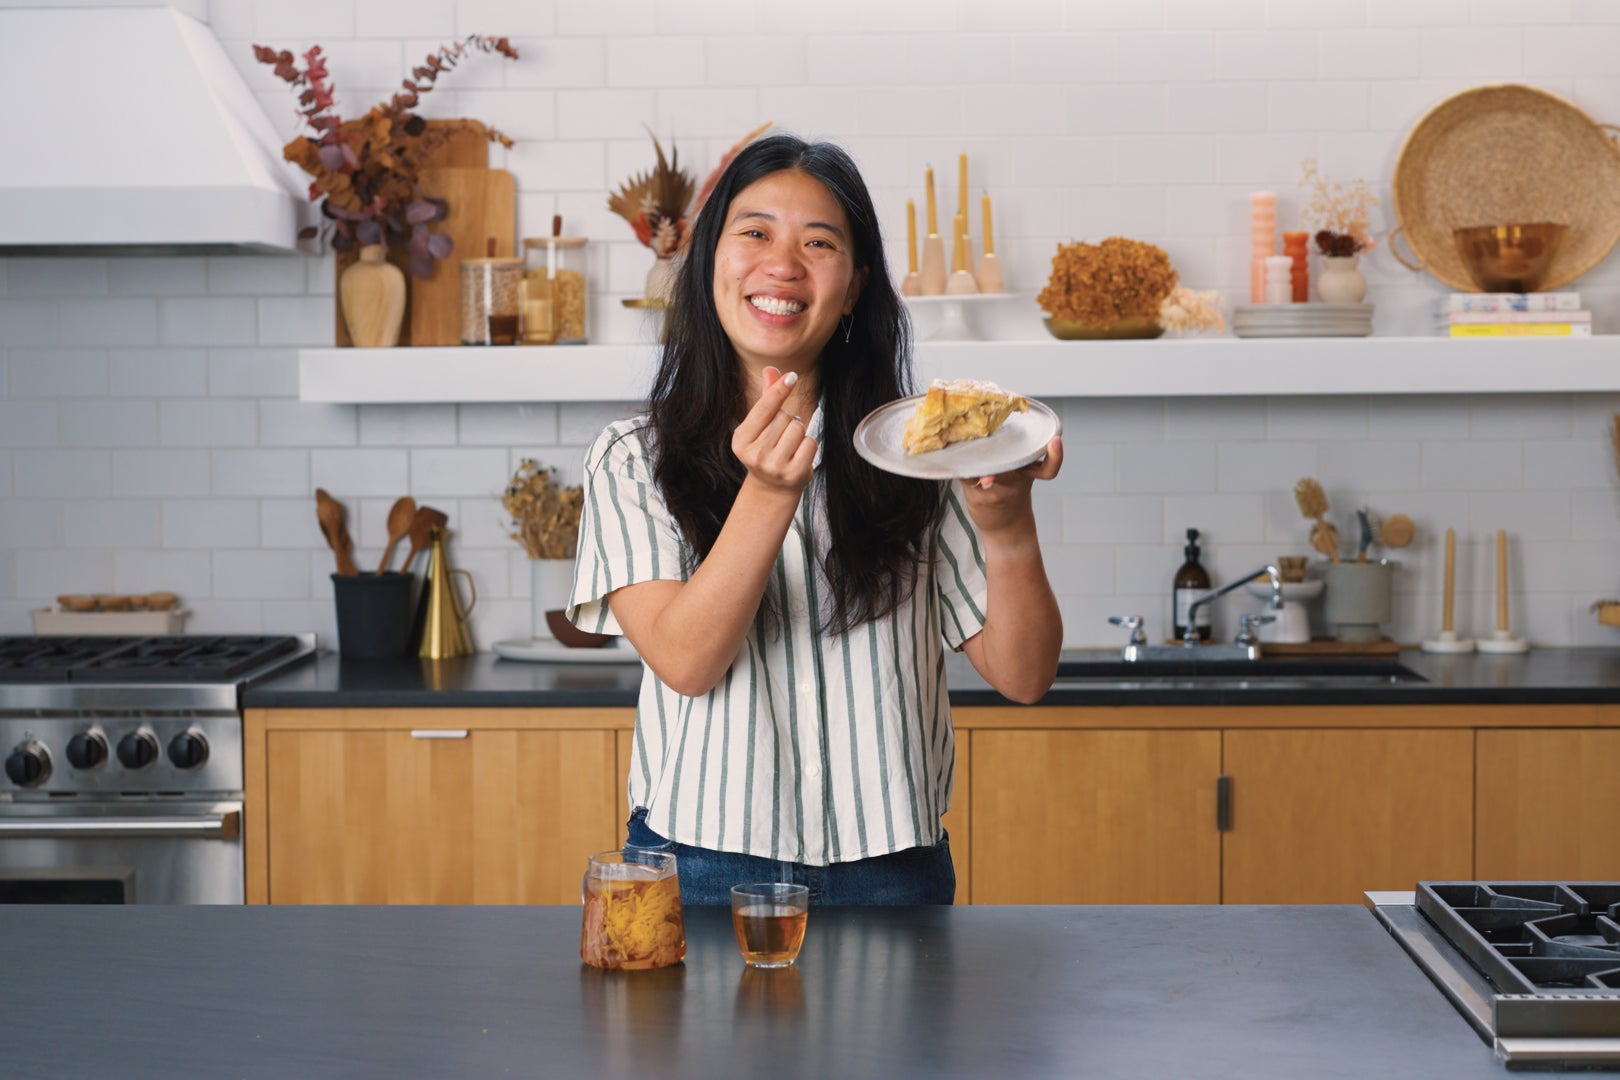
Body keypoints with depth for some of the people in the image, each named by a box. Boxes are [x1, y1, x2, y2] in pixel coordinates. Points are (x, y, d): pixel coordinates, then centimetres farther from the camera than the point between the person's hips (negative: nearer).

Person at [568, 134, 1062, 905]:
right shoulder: (632, 460, 0)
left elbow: (1023, 677, -1)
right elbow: (684, 660, -14)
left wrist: (1007, 526, -19)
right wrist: (769, 493, -26)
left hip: (890, 867, 1)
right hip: (702, 863, -1)